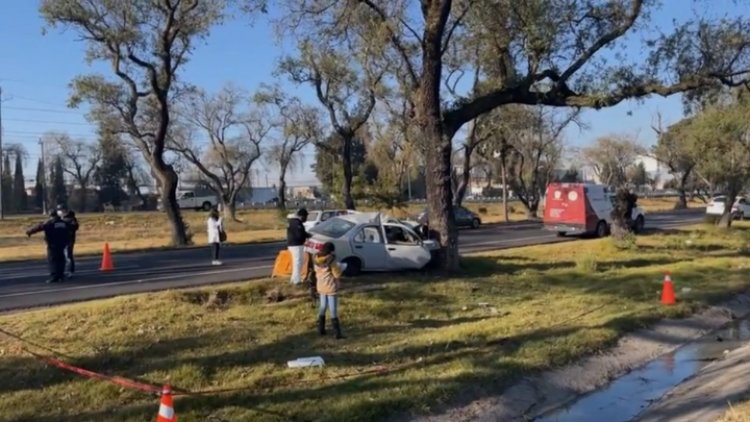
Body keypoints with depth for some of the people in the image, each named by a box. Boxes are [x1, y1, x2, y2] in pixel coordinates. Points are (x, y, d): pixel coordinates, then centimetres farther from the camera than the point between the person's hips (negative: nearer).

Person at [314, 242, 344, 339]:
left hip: (321, 287, 6)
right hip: (331, 288, -6)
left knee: (323, 307, 19)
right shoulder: (331, 260, -18)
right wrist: (339, 267, 2)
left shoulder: (317, 260, 1)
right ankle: (338, 333, 0)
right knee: (333, 310, -3)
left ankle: (321, 329, 24)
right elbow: (337, 274, -14)